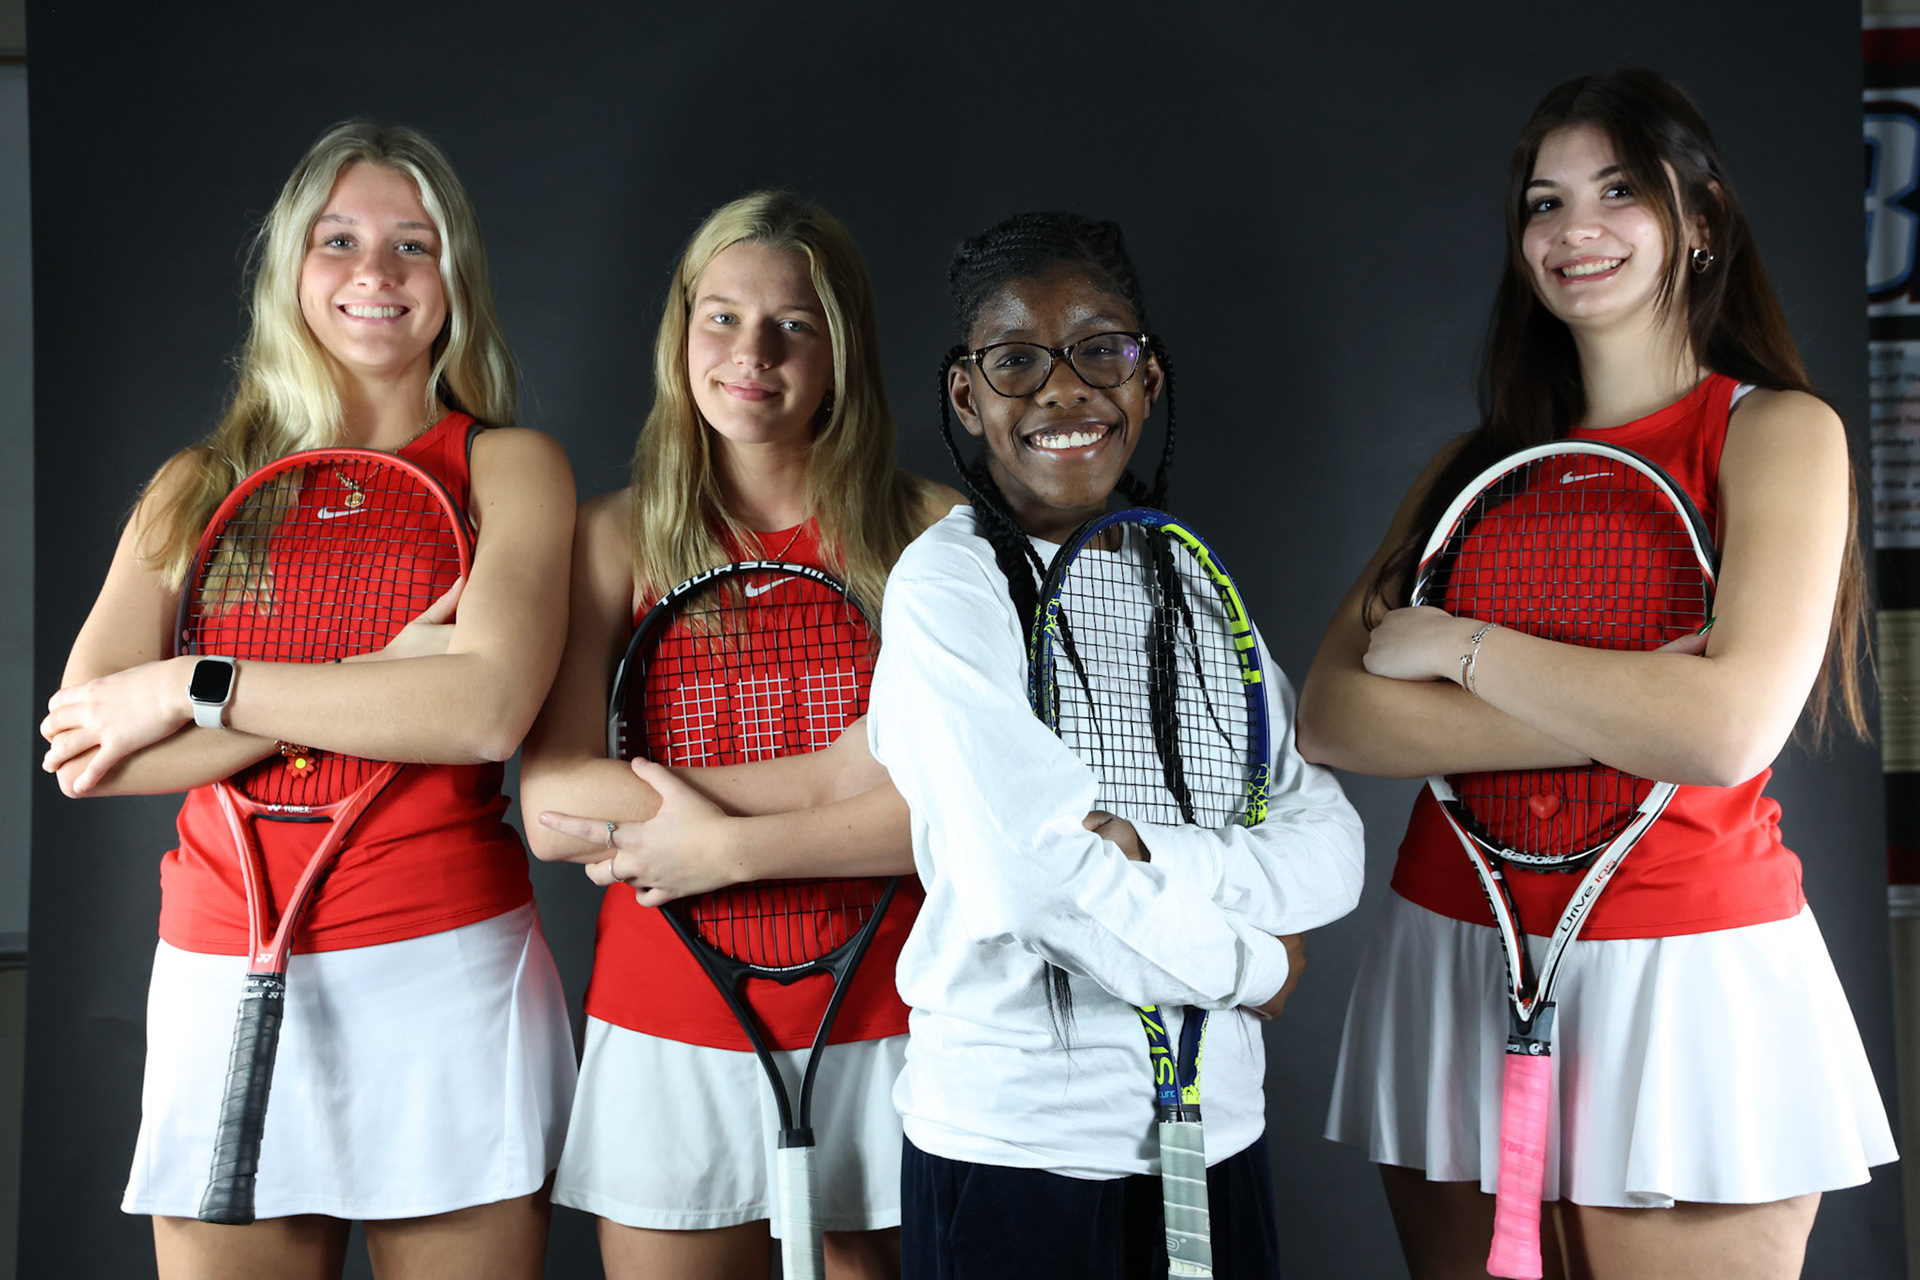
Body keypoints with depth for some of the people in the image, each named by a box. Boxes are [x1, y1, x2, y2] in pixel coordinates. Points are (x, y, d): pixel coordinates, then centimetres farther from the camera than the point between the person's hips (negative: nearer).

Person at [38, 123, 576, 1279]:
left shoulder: (509, 467, 3)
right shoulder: (199, 486, 10)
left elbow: (489, 706, -15)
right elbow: (85, 756, -3)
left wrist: (192, 685, -11)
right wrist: (370, 684, -11)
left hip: (447, 973, -2)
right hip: (225, 975, 2)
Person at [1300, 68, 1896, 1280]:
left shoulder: (1777, 432, -3)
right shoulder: (1478, 463, 9)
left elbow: (1729, 729, -19)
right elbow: (1331, 715, -4)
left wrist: (1458, 644, -11)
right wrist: (1610, 719, -15)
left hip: (1687, 985, -4)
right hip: (1454, 960, 4)